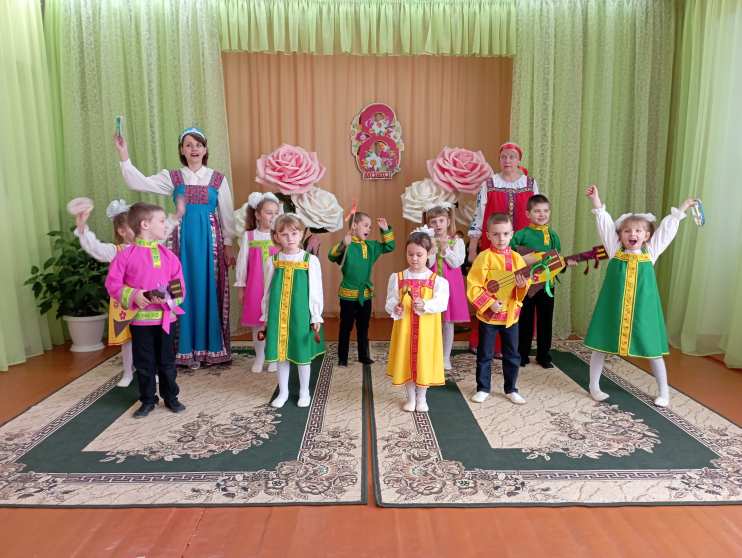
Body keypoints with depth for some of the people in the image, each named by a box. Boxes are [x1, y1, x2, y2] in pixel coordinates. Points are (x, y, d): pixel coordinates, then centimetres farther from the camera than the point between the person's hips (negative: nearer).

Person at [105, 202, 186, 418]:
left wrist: (168, 297, -17)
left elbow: (179, 285, 1)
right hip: (139, 318, -2)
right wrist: (132, 296, -18)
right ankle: (148, 401, 26)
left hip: (164, 316, 2)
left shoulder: (168, 255, 1)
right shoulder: (126, 254, -7)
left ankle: (171, 397, 28)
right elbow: (112, 283, -5)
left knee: (167, 361, 13)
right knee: (144, 363, 11)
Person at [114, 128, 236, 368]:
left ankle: (213, 347, 13)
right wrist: (124, 156, -17)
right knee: (187, 291, 2)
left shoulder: (218, 179, 4)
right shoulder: (172, 177, 6)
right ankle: (190, 350, 12)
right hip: (184, 239, 1)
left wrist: (228, 245, 5)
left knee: (210, 290, 2)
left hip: (210, 239, -1)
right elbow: (139, 183, -5)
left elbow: (227, 215, 7)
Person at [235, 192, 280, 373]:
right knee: (256, 322, 10)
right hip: (254, 286, 1)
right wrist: (240, 286, 4)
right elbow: (242, 262, 3)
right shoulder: (248, 236, 0)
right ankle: (259, 357, 26)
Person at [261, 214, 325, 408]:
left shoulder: (311, 261, -6)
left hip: (301, 315, -2)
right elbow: (268, 292, 6)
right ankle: (283, 392, 30)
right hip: (278, 316, 2)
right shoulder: (272, 261, 1)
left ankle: (304, 392, 28)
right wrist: (266, 318, 7)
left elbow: (315, 292, -3)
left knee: (302, 355, 9)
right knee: (281, 354, 12)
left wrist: (316, 317, -4)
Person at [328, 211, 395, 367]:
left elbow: (389, 247, 17)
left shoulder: (371, 246, 7)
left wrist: (386, 230, 4)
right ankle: (342, 358, 18)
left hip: (366, 294, 6)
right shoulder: (346, 245, -14)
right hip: (348, 294, -6)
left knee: (363, 328, 17)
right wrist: (343, 245, -46)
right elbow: (331, 256, -28)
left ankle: (364, 355, 29)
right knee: (345, 328, 7)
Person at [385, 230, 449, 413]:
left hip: (426, 329, -1)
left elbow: (441, 303, -16)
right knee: (406, 360, 9)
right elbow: (390, 302, -4)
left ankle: (421, 398, 28)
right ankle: (410, 397, 28)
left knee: (424, 360, 7)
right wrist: (395, 309, -26)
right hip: (404, 327, 1)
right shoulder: (397, 278, 0)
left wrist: (424, 305, -33)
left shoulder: (437, 280, -4)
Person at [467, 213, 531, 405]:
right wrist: (489, 303, -20)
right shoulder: (484, 257, -11)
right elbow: (473, 286, -14)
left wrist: (523, 285, -16)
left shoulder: (516, 258, 1)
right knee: (484, 355, 9)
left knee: (512, 355, 13)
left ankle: (511, 389, 29)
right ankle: (483, 389, 25)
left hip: (511, 314, 4)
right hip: (488, 315, -3)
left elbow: (525, 286, 7)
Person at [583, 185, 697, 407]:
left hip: (642, 309, 1)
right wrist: (596, 203, -8)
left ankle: (664, 391, 25)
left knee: (652, 348, 9)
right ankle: (594, 387, 22)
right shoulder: (614, 251, 0)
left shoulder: (651, 253, 4)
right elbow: (605, 223, -3)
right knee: (602, 345, 6)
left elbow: (666, 228, 9)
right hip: (613, 308, -1)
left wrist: (680, 210, 9)